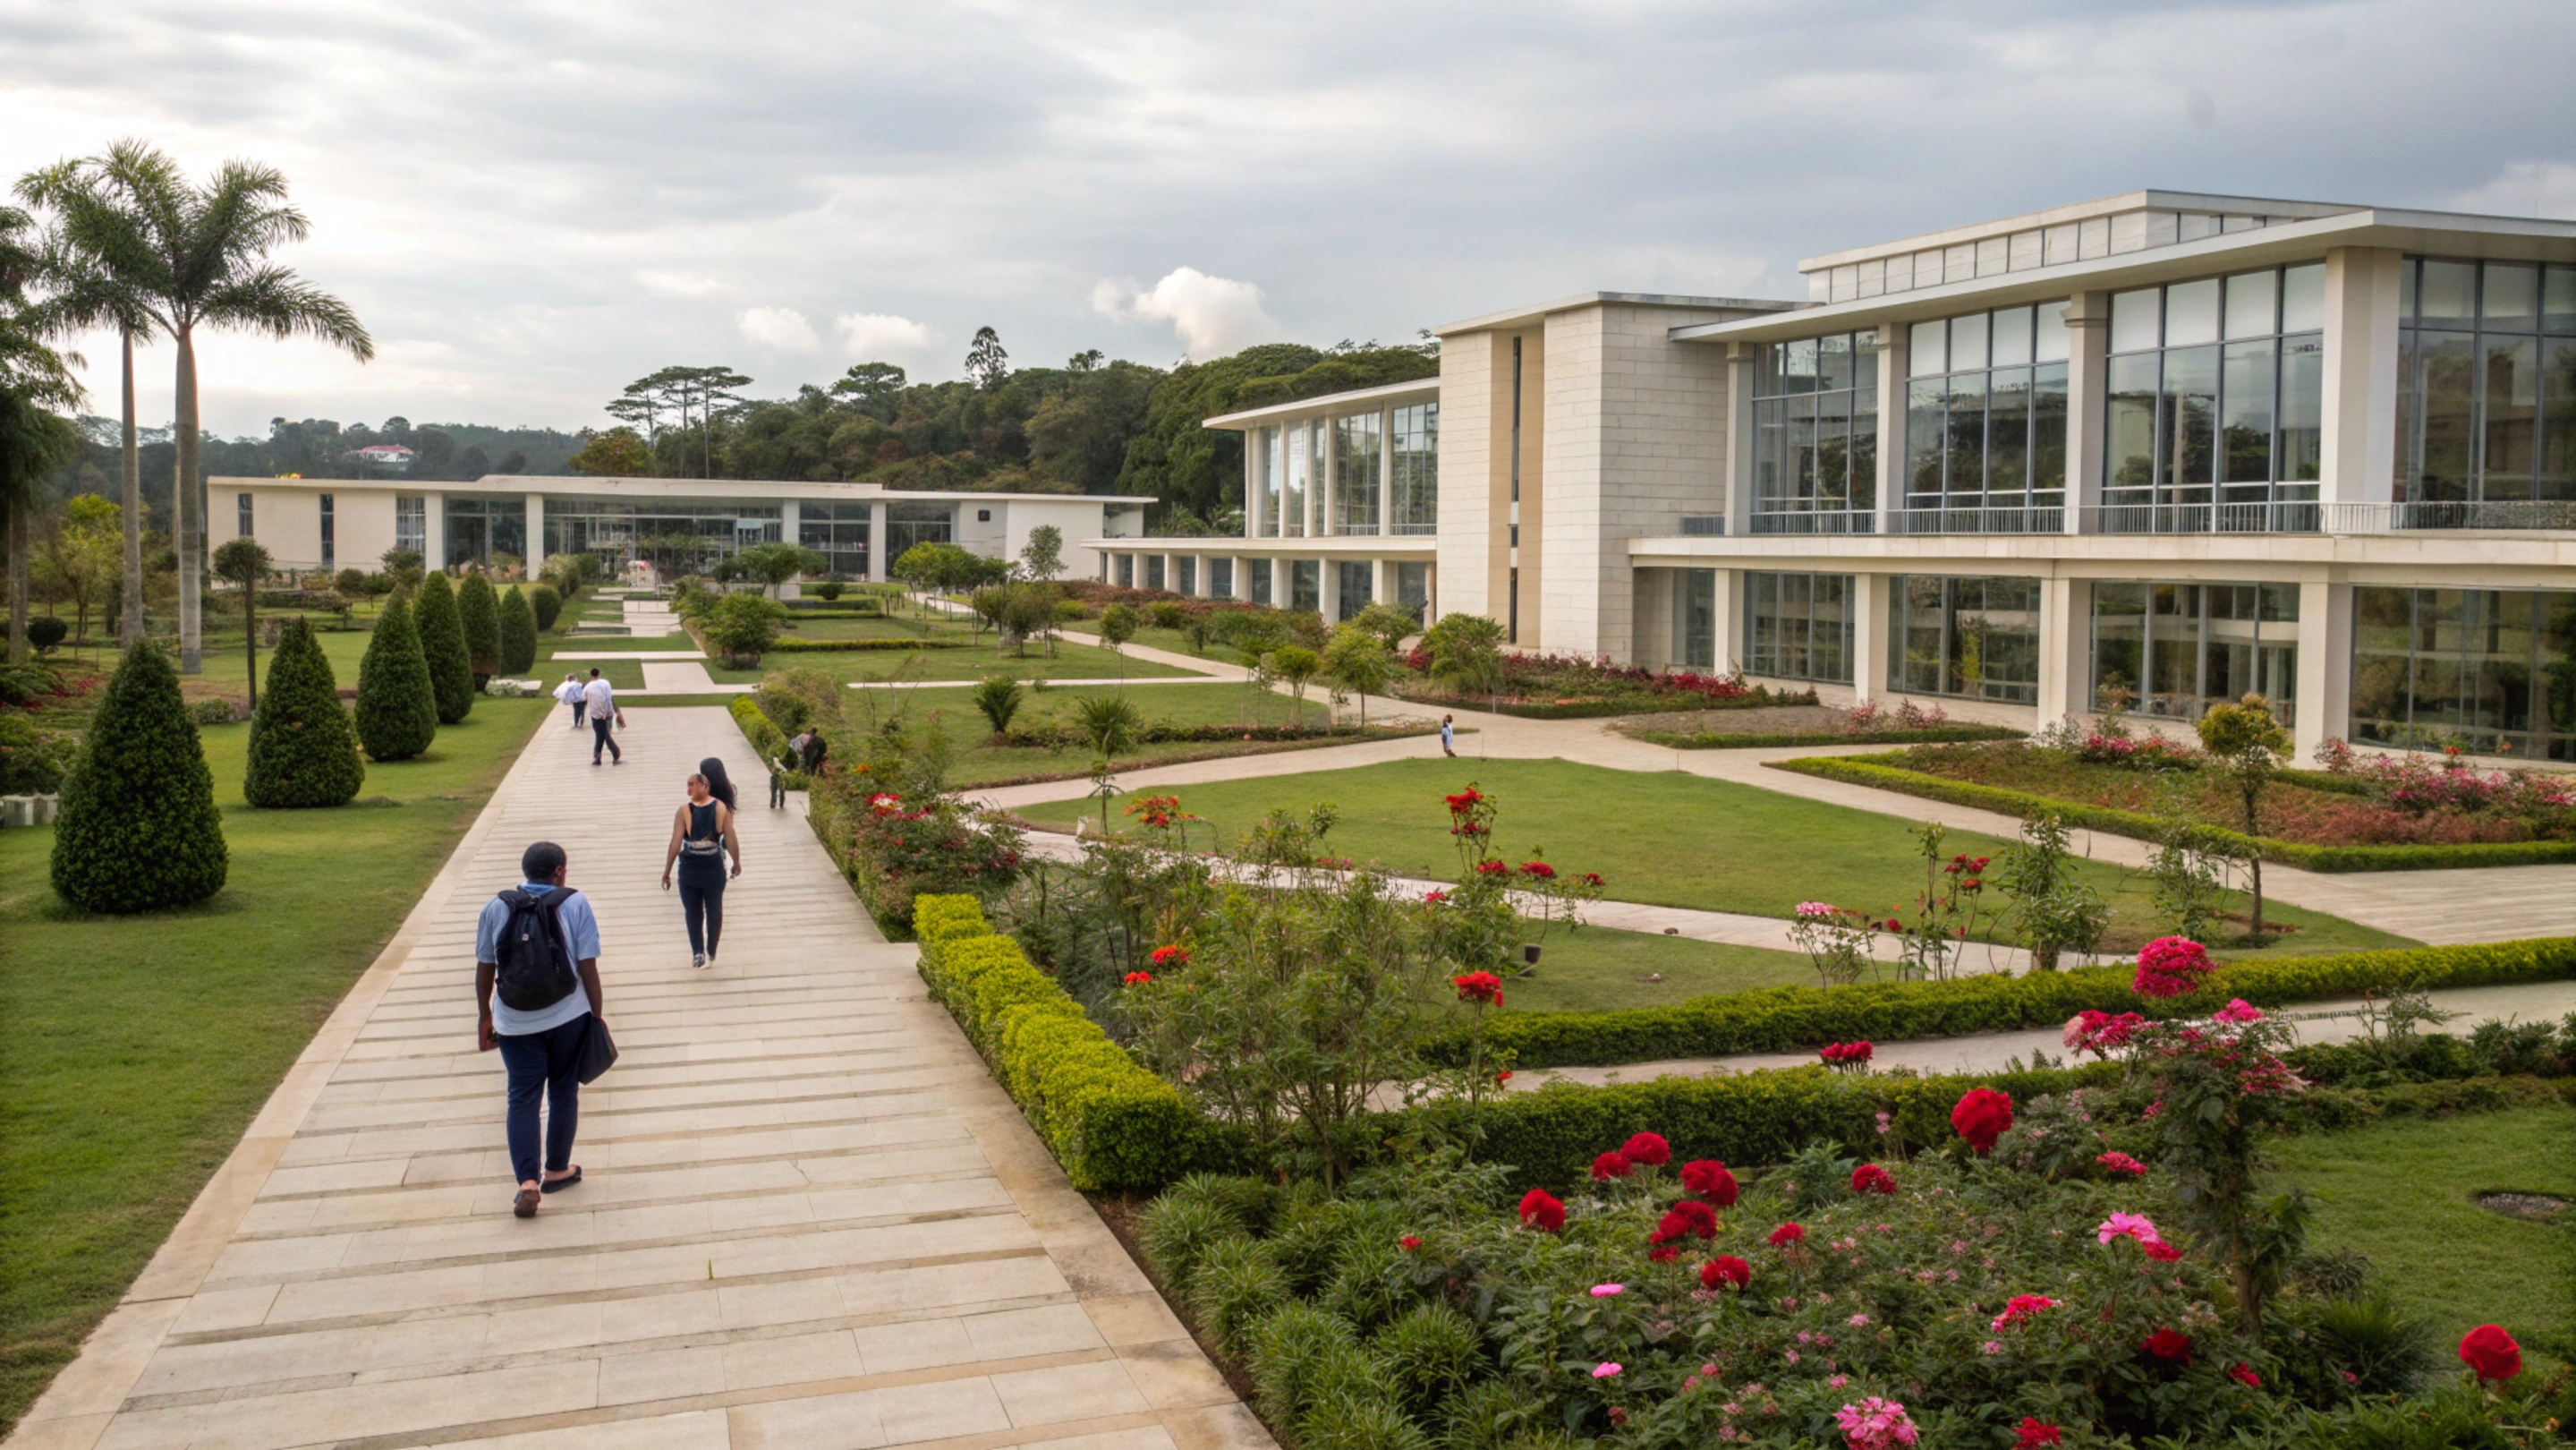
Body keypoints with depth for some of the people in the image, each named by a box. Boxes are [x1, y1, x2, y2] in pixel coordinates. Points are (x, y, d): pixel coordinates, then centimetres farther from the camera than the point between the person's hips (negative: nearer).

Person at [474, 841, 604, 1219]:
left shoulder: (496, 907, -2)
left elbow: (485, 968, 3)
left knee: (522, 1098, 7)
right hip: (568, 1016, -1)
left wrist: (484, 1016, 15)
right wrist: (598, 1015, 1)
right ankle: (557, 1170, 27)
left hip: (515, 1021, 1)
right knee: (563, 1091, 16)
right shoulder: (575, 904, -8)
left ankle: (527, 1182, -4)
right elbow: (588, 967, -9)